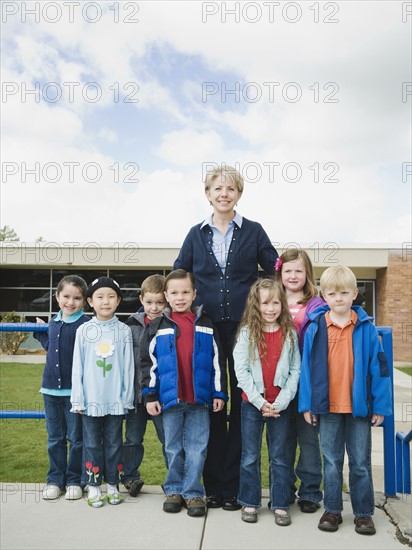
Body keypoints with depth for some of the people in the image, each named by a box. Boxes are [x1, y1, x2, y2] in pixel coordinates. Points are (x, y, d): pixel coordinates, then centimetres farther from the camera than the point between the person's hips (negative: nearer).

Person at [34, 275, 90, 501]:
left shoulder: (86, 324, -14)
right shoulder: (53, 322, 7)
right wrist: (40, 332, 20)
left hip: (75, 390, -6)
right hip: (51, 388, 6)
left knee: (76, 438, 9)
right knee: (54, 438, 16)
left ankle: (74, 480, 24)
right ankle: (55, 479, 29)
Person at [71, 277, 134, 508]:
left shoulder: (124, 331, -1)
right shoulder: (84, 330, 0)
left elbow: (128, 367, 0)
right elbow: (78, 367, 1)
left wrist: (127, 398, -2)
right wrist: (78, 400, -2)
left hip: (116, 400, 0)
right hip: (91, 399, 0)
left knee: (114, 444, 10)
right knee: (92, 444, 9)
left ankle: (113, 486, 23)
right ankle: (94, 487, 22)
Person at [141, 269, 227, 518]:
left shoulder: (206, 325, 5)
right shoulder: (158, 327, 3)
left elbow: (217, 361, 6)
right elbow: (149, 363, 3)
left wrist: (219, 393, 2)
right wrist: (151, 396, -1)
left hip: (199, 398, 0)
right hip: (170, 398, 0)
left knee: (197, 448, 5)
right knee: (173, 448, 12)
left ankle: (193, 492, 18)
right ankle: (174, 490, 26)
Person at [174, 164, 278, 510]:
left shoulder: (253, 232, 6)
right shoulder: (197, 234, 10)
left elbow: (276, 273, 7)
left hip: (244, 327, -1)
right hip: (207, 328, 1)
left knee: (241, 403, 3)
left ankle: (234, 486, 14)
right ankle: (212, 484, 18)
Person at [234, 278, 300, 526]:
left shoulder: (289, 333, 0)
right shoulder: (247, 332, -3)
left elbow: (295, 370, -3)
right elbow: (241, 370, -8)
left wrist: (281, 401, -12)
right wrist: (259, 401, -13)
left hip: (280, 405, 0)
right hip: (252, 403, 0)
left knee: (280, 457, 10)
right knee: (250, 457, 10)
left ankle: (281, 505, 22)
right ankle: (250, 503, 24)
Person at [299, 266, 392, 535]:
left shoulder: (366, 329, -5)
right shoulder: (315, 329, -4)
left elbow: (378, 368, -3)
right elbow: (307, 368, -2)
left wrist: (380, 405, -5)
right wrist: (307, 405, -3)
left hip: (359, 407, 0)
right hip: (327, 408, 0)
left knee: (361, 463, 12)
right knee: (332, 462, 14)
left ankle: (364, 513, 26)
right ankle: (332, 510, 27)